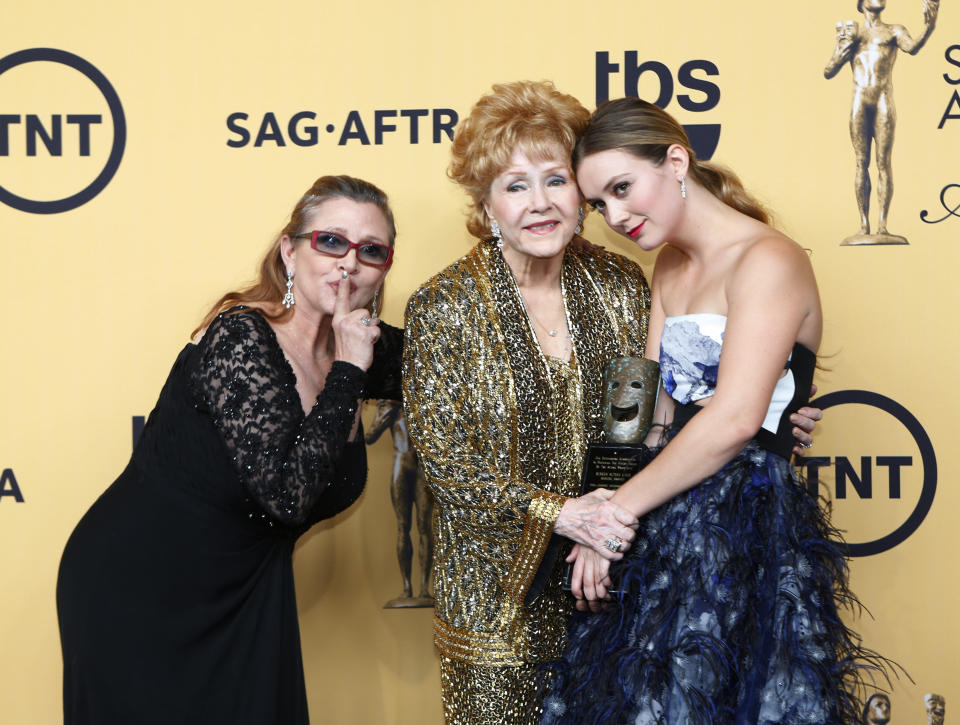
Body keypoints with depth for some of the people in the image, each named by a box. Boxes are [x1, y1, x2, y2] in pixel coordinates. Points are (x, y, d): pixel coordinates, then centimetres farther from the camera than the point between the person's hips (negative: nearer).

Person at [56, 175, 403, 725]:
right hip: (137, 594, -6)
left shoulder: (363, 350, -2)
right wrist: (347, 373, -27)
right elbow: (288, 494, -30)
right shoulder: (240, 339, -23)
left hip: (246, 594, 7)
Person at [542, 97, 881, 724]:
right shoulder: (671, 266, 13)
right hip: (668, 523, 8)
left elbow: (735, 418, -23)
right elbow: (650, 405, 9)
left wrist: (618, 509, -15)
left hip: (747, 521, -8)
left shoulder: (768, 261, -14)